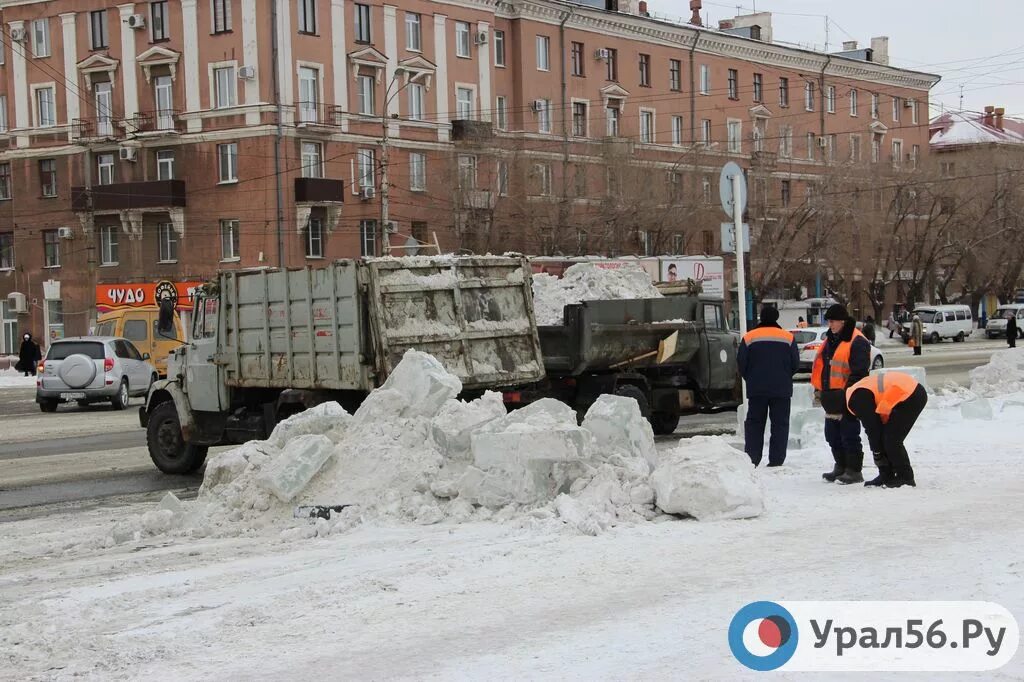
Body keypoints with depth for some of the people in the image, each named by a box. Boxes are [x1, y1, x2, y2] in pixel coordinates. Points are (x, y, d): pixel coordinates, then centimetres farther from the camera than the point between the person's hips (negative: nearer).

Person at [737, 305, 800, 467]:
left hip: (756, 389, 0)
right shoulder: (788, 338, 1)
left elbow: (741, 363, -1)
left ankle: (752, 459, 2)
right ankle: (776, 461, 0)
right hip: (782, 390, 0)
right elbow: (795, 364, 2)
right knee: (780, 424, 4)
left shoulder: (749, 337, -1)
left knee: (754, 423, 8)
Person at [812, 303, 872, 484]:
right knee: (833, 435, 14)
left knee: (849, 435, -5)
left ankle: (854, 471, 2)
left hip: (848, 398, -9)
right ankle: (841, 467, 25)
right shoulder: (830, 340, 16)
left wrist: (848, 393, -22)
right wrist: (823, 390, 21)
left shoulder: (857, 342, -14)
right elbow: (822, 366, 25)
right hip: (832, 397, 9)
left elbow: (859, 373, -18)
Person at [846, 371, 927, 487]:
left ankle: (906, 478, 1)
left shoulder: (856, 399, -9)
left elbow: (872, 427, -6)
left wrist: (877, 453, 6)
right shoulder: (860, 393, 20)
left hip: (910, 397, -10)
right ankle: (886, 476, 19)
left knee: (892, 440, -6)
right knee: (887, 437, 13)